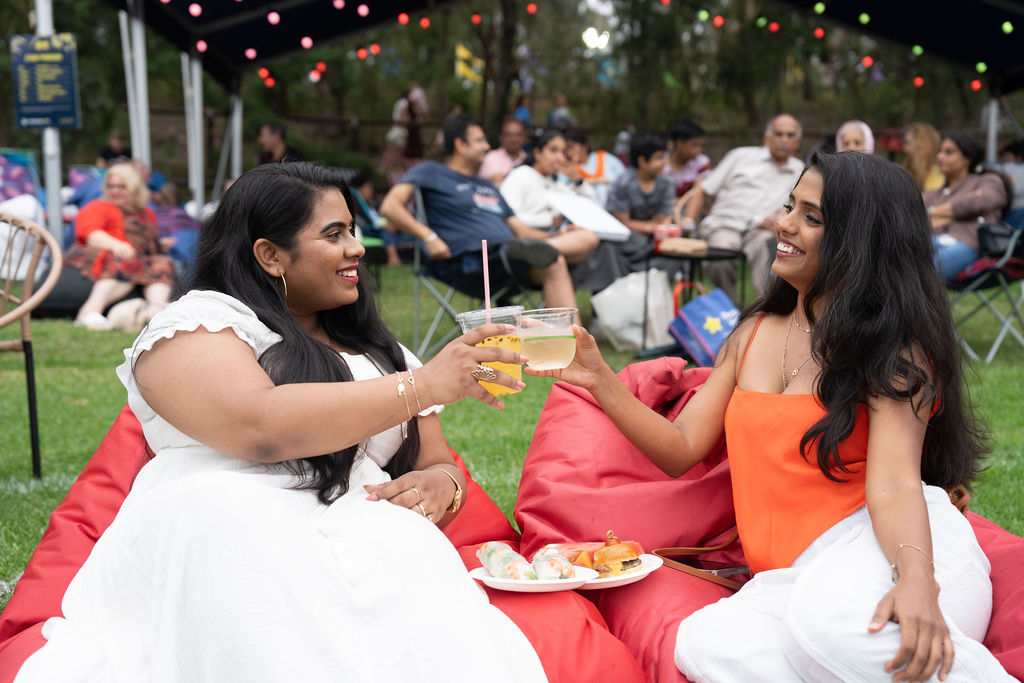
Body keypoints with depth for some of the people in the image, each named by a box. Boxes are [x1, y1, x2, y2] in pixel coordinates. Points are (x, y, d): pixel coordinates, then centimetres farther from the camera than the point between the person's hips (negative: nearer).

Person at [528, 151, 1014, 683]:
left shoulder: (896, 348, 0)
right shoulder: (752, 334, 18)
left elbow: (893, 484, -15)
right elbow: (681, 449, 15)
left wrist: (917, 579, -35)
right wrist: (598, 379, 3)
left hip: (892, 545, -5)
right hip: (788, 575, 5)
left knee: (831, 621, -40)